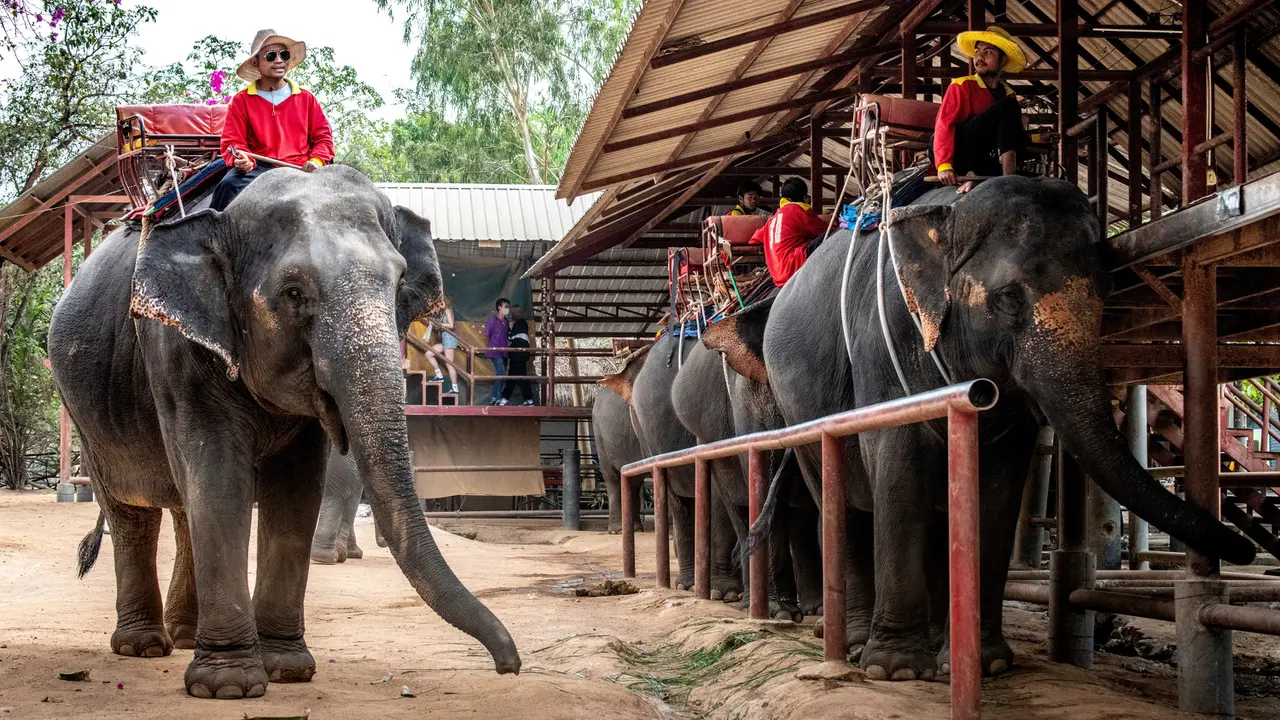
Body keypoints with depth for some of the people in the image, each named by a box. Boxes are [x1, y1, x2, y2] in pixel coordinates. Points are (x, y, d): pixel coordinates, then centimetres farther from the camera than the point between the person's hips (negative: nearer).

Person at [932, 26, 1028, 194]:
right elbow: (944, 124, -13)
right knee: (1007, 108, -17)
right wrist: (944, 166, -29)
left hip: (981, 162, 5)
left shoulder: (1009, 96, 15)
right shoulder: (962, 86, 1)